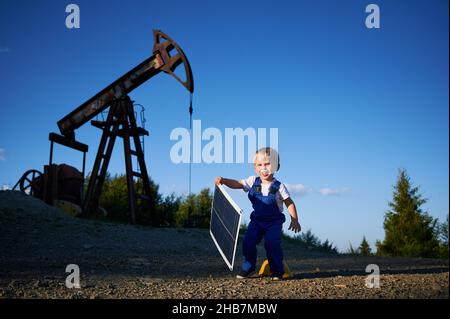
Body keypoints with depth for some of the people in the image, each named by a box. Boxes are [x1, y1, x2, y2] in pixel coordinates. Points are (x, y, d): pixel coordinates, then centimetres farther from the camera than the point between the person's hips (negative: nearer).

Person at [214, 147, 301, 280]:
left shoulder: (278, 186, -11)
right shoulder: (253, 182, -2)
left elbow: (290, 203, -6)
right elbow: (237, 184, -4)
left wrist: (295, 220, -11)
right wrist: (223, 180, -22)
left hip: (274, 221, -3)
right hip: (257, 220, 3)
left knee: (271, 243, -21)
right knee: (248, 241, -11)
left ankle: (277, 271, -1)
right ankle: (248, 267, 14)